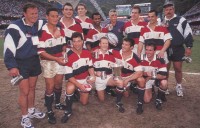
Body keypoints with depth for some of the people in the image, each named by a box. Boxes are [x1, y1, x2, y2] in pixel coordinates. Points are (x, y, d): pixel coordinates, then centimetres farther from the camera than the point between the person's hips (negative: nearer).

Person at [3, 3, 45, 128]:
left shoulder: (39, 24, -1)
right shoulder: (15, 27, -18)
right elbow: (8, 48, -18)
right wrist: (12, 66, -21)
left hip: (35, 61, 5)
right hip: (21, 63, -5)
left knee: (32, 88, 18)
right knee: (25, 91, 2)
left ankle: (31, 110, 39)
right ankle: (25, 118, 22)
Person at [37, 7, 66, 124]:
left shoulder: (61, 31, 6)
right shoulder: (42, 32, -16)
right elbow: (41, 51, -18)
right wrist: (56, 59, -22)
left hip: (60, 61, 6)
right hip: (48, 62, -5)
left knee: (59, 84, 15)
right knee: (50, 86, -1)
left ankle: (57, 104, 38)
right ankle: (50, 111, 16)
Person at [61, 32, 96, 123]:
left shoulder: (87, 53, -9)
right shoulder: (68, 56, -26)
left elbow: (90, 66, 4)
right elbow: (68, 75, -22)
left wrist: (92, 76, -15)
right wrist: (79, 85, -29)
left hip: (85, 79, 5)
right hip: (73, 80, -4)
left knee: (84, 102, 7)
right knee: (70, 88, -39)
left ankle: (78, 93, 42)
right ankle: (68, 111, -15)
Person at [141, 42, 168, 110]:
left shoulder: (159, 59, -24)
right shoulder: (141, 58, -17)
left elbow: (164, 75, -27)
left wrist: (152, 75, -30)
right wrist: (146, 73, -24)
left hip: (157, 78, -1)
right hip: (146, 80, 1)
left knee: (164, 83, -36)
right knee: (147, 100, -8)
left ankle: (159, 98, -5)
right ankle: (150, 89, 27)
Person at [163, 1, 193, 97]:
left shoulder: (181, 20, -2)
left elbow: (188, 34, -3)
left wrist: (188, 47, -7)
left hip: (178, 49, -2)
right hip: (165, 49, 3)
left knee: (178, 68, 4)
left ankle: (179, 87, 21)